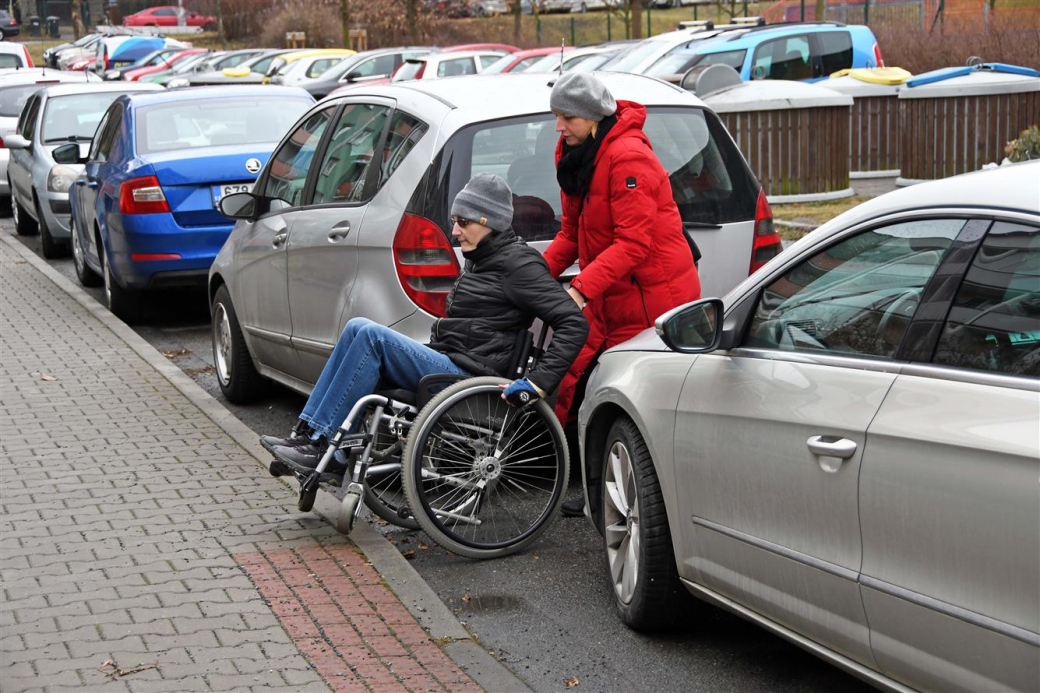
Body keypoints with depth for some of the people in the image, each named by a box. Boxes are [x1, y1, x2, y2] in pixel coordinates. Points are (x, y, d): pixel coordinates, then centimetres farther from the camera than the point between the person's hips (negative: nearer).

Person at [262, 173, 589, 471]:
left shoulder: (519, 263, -8)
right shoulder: (479, 259, 20)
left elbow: (575, 323, -16)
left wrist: (538, 382, -23)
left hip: (468, 377, -9)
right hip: (448, 362, 9)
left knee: (371, 336, -21)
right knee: (357, 327, -5)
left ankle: (319, 445, -18)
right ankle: (307, 431, -10)